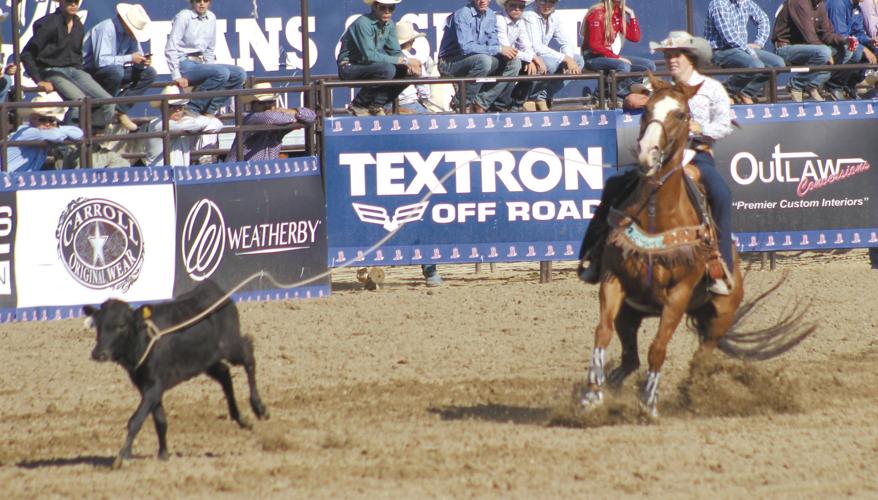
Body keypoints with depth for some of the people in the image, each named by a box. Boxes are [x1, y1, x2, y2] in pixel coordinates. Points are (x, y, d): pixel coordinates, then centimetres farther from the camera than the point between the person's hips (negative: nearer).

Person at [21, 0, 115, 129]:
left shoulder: (78, 25, 11)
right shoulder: (49, 24, -11)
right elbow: (26, 55, -11)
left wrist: (80, 73, 14)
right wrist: (39, 81, -16)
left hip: (74, 70, 7)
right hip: (53, 72, -7)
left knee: (107, 102, -12)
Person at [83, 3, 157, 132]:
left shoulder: (130, 32, 1)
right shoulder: (107, 29, -24)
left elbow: (136, 57, 8)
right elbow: (100, 60, -33)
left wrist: (142, 61, -17)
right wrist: (130, 58, -31)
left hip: (116, 70, 8)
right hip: (91, 71, -8)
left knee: (149, 73, -5)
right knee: (116, 71, -38)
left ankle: (121, 110, -7)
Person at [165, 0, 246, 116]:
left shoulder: (211, 18, 10)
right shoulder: (183, 16, -9)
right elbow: (170, 49, -12)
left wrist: (210, 66, 5)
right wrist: (177, 76, -18)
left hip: (200, 63, 7)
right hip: (185, 65, -7)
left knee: (239, 74, -8)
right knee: (221, 72, -29)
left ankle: (210, 109, -8)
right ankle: (193, 109, -22)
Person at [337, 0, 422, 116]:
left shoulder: (389, 24, 3)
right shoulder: (363, 23, -22)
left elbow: (396, 52, 6)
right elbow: (369, 56, -29)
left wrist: (410, 64, -18)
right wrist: (403, 60, -29)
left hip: (367, 66, 8)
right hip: (349, 67, -8)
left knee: (409, 72, -7)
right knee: (387, 69, -32)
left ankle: (376, 105, 0)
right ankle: (359, 105, -15)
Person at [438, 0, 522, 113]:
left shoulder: (491, 16, 4)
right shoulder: (462, 15, -19)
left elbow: (492, 43, 8)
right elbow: (466, 47, -28)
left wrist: (504, 51, -16)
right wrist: (499, 49, -26)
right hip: (450, 63, -8)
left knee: (514, 63, -6)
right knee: (484, 60, -34)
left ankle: (480, 102, -9)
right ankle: (463, 102, -17)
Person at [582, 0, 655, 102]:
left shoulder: (618, 14, 11)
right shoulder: (597, 13, -11)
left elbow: (635, 38, 10)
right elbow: (595, 45, -17)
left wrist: (632, 15, 2)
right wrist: (617, 58, -21)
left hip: (610, 56, 8)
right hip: (594, 57, -8)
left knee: (649, 65, -6)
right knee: (623, 66, -36)